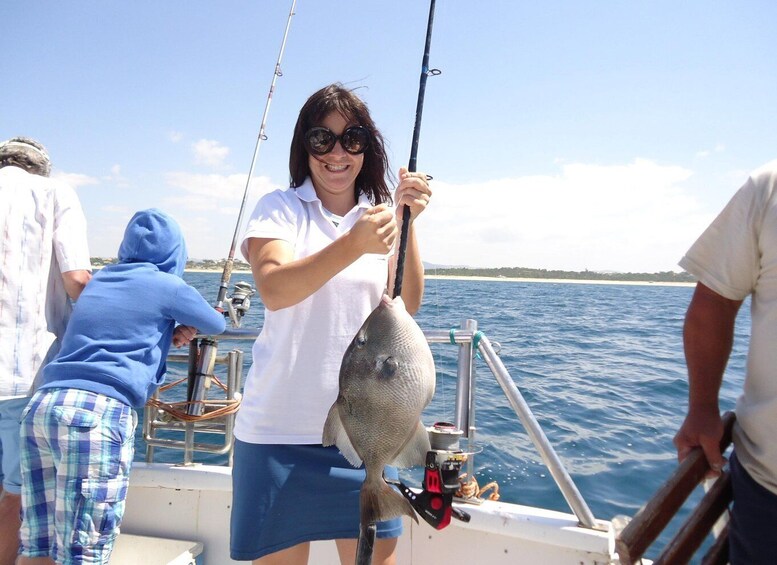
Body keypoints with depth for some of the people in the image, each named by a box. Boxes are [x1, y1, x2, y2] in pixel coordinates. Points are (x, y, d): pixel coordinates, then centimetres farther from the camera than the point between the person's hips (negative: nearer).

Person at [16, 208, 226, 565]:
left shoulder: (97, 281, 20)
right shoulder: (168, 286, 3)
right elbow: (216, 326, 19)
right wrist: (188, 325, 40)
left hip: (40, 405, 7)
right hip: (97, 411, -7)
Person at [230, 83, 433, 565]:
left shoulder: (382, 214, 8)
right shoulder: (280, 209, -1)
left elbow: (409, 304, -4)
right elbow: (274, 290, -20)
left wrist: (407, 223, -17)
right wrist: (353, 244, -34)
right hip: (282, 428, -2)